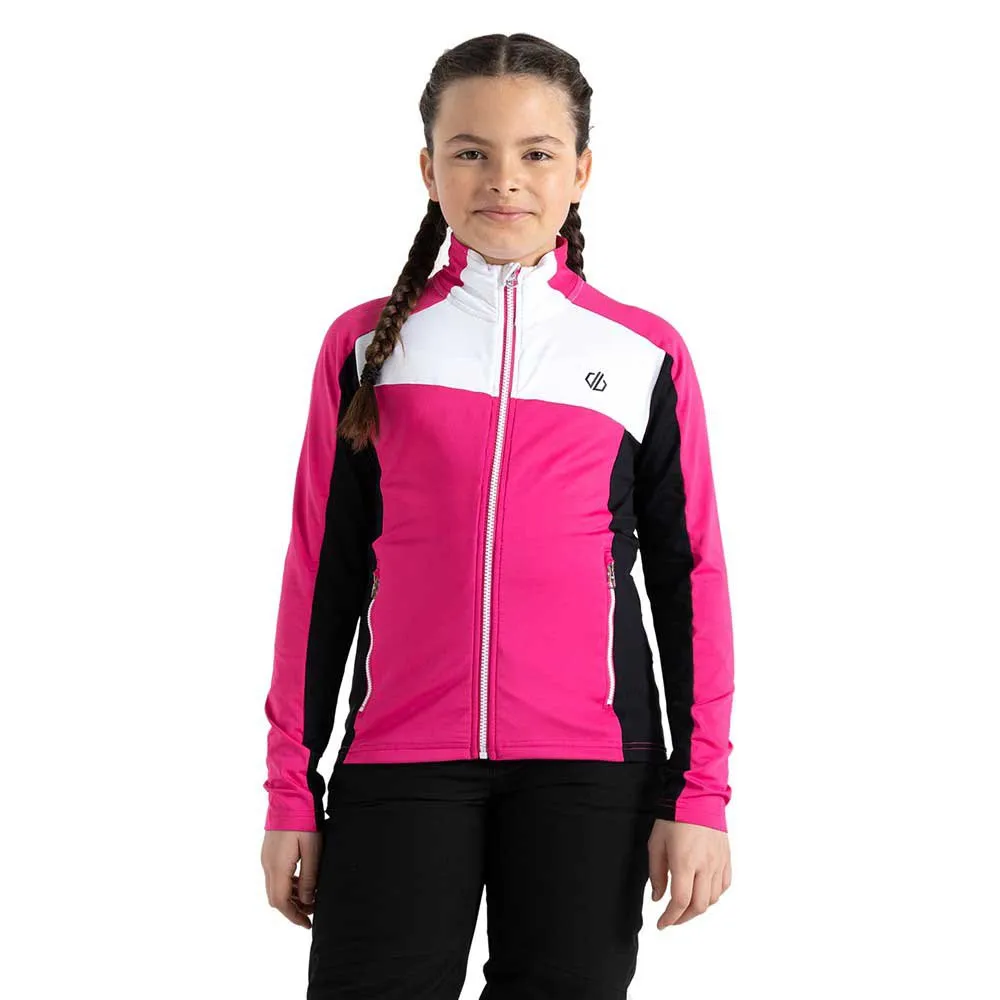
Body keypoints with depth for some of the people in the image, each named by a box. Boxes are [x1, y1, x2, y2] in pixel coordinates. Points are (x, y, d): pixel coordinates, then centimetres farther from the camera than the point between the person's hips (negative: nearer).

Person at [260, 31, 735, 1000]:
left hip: (589, 768, 0)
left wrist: (699, 793, 1)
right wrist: (291, 792, 7)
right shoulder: (367, 344, 8)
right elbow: (322, 573, 9)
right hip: (400, 760, 0)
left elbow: (687, 578, 7)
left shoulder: (646, 355, 7)